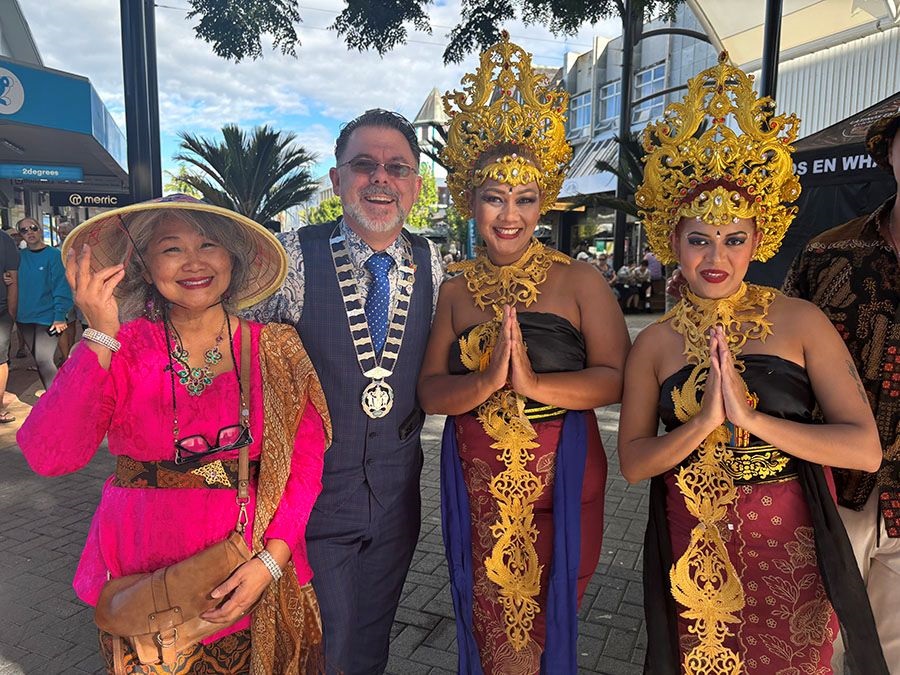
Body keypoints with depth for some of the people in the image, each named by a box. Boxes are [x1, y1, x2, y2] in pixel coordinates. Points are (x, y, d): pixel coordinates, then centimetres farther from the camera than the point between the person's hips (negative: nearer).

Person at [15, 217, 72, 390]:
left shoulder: (54, 255, -8)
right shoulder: (19, 256, 6)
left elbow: (61, 288, -11)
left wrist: (59, 316, -16)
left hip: (47, 317, -5)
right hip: (25, 317, 6)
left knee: (44, 360, -11)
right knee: (39, 360, 14)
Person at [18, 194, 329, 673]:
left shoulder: (275, 350, -6)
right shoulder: (121, 350, -7)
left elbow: (307, 458, -8)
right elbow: (49, 456, -19)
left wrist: (271, 560, -18)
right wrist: (100, 338, -24)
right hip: (142, 575, 0)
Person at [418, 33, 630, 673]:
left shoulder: (580, 279, -4)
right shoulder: (456, 288, 2)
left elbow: (617, 378, -12)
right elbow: (430, 391, -4)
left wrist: (533, 384, -25)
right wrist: (487, 381, -22)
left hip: (560, 485, -2)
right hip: (477, 488, 2)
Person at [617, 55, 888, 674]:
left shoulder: (801, 322, -6)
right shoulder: (654, 344, -3)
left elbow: (866, 448, -12)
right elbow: (633, 461, -6)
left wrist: (750, 416, -22)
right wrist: (704, 422, -21)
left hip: (790, 544, -1)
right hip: (695, 547, 1)